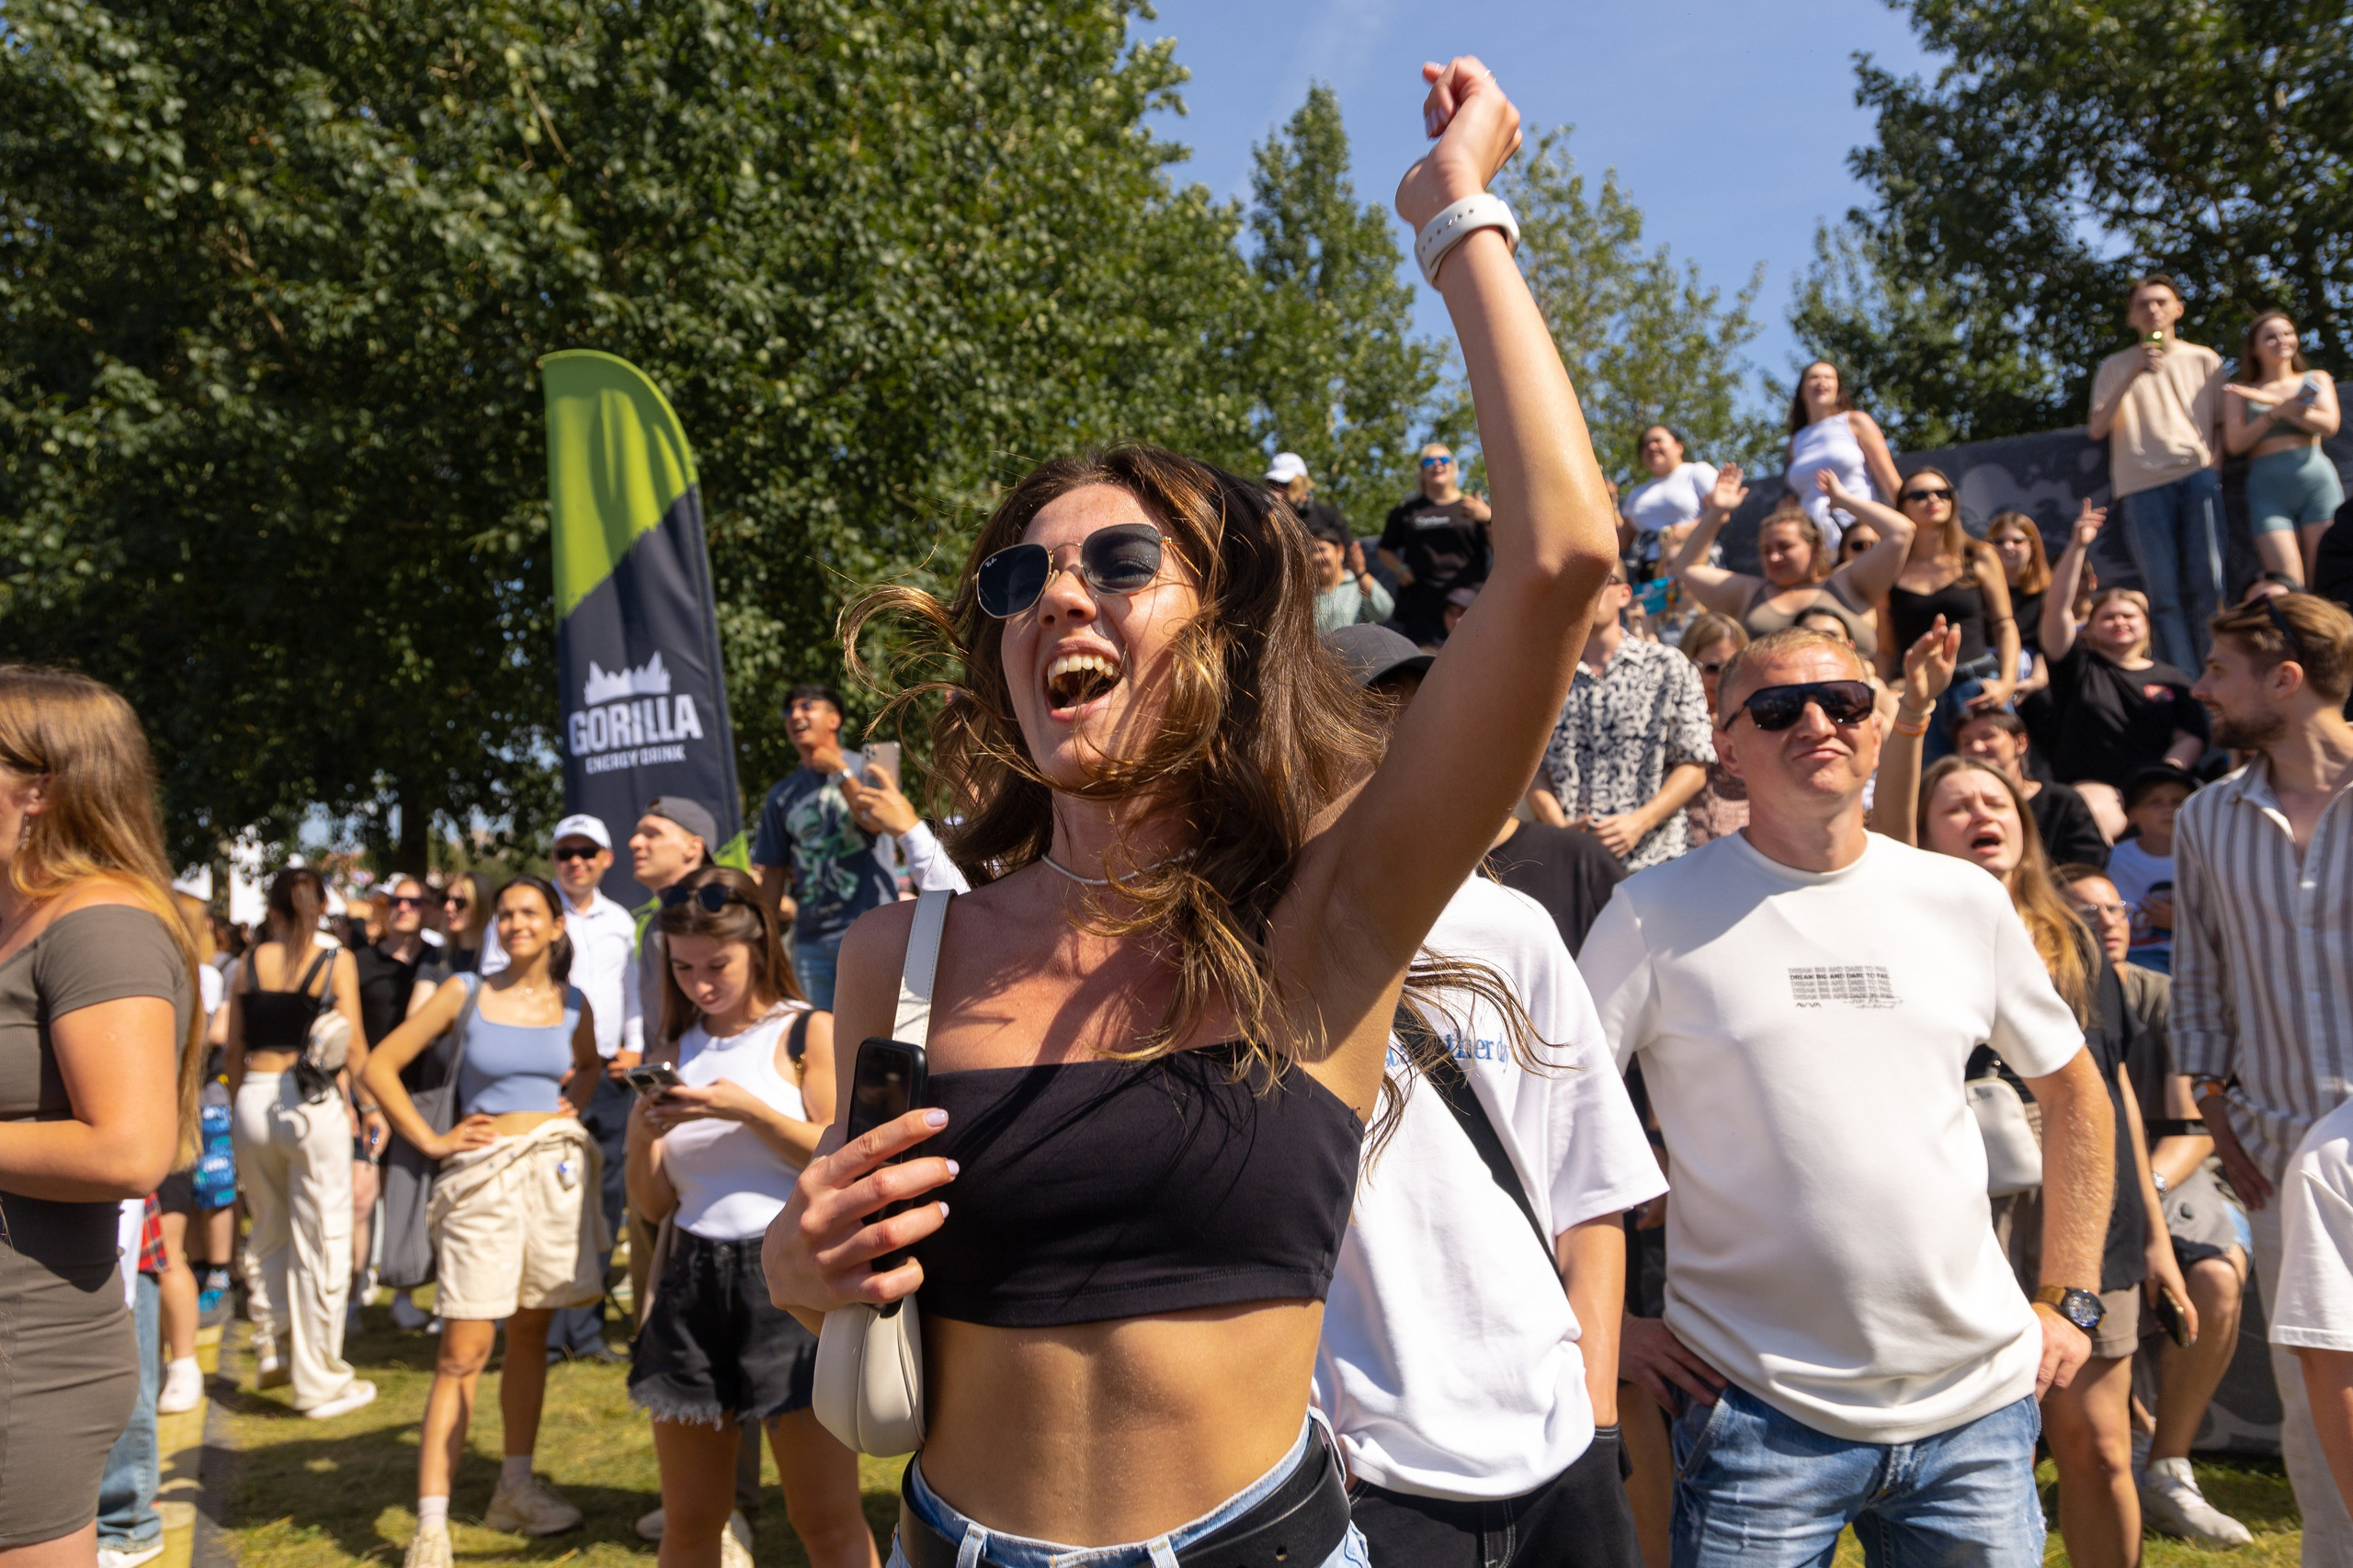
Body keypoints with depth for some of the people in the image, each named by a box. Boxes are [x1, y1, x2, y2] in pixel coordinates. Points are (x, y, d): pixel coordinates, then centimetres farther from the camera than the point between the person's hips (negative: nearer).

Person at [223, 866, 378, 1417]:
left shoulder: (250, 963, 6)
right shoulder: (335, 960, -4)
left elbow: (235, 1048, 8)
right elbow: (353, 1046, -8)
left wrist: (238, 1109, 19)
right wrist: (372, 1106, 5)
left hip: (253, 1100, 4)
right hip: (313, 1104, -4)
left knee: (268, 1234, 21)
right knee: (320, 1242, 3)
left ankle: (272, 1353, 27)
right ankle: (319, 1381, 10)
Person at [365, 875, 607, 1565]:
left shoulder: (572, 1005, 6)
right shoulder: (465, 991, -1)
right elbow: (381, 1066, 1)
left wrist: (574, 1105, 6)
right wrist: (429, 1141, -4)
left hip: (555, 1170, 3)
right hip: (483, 1177, -3)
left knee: (531, 1335, 12)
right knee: (463, 1353, -5)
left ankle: (516, 1489, 26)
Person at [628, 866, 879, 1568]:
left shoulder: (810, 1032, -1)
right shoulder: (678, 1050, 12)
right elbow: (652, 1204, 12)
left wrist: (748, 1110, -18)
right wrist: (642, 1136, -8)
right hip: (691, 1281, 5)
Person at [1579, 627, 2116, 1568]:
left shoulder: (1965, 900, 4)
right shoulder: (1658, 914, -8)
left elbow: (2072, 1090, 16)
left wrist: (2071, 1301, 11)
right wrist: (1606, 1329, -8)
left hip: (1980, 1402, 4)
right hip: (1760, 1410, -3)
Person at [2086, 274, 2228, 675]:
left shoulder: (2204, 360, 19)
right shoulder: (2116, 367, 15)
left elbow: (2224, 423, 21)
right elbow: (2096, 429, 1)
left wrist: (2213, 464, 2)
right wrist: (2133, 375, -8)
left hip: (2197, 477, 1)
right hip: (2143, 484, -1)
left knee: (2207, 584, -10)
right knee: (2163, 593, -9)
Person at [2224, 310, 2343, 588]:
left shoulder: (2316, 380, 17)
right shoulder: (2240, 391, 14)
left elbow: (2329, 425, -1)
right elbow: (2234, 444, 1)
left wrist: (2272, 401, -10)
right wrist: (2276, 413, -14)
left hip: (2317, 480, 1)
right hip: (2267, 488, -1)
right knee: (2288, 588, -13)